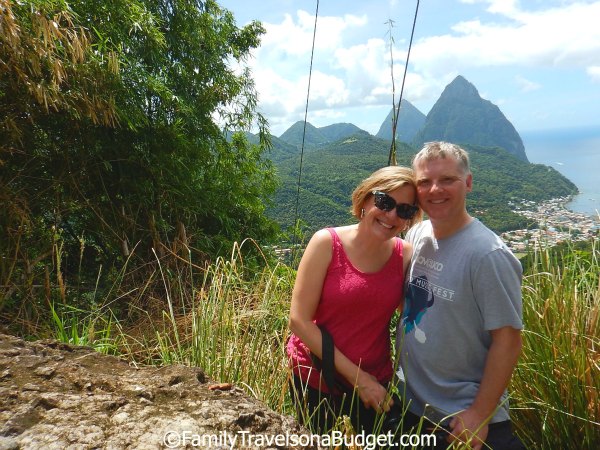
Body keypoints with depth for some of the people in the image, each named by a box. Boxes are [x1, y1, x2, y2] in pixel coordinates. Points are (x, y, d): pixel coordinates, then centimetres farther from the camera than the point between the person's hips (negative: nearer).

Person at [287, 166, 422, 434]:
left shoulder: (406, 255, -8)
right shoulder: (327, 243, -17)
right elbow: (299, 320, -18)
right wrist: (356, 376, -16)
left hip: (375, 383, 2)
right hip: (315, 381, -2)